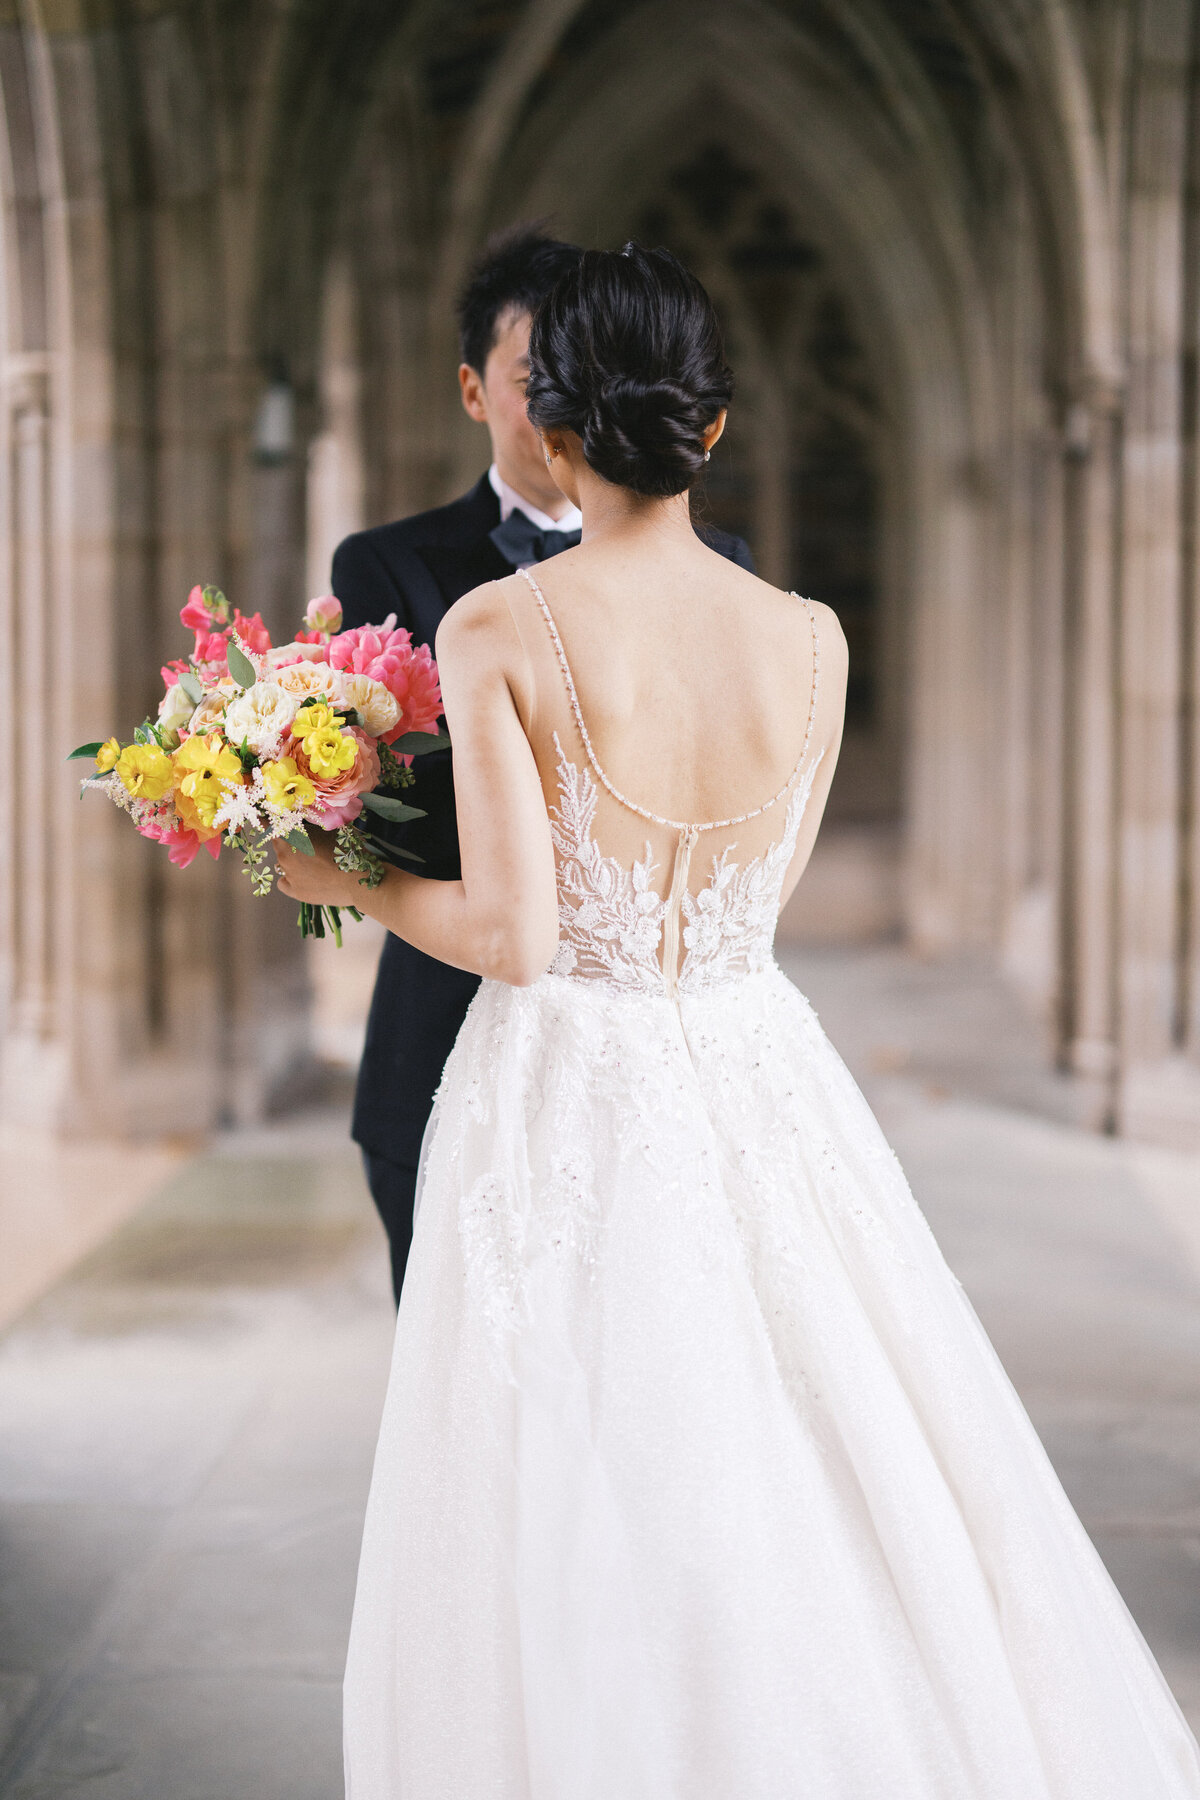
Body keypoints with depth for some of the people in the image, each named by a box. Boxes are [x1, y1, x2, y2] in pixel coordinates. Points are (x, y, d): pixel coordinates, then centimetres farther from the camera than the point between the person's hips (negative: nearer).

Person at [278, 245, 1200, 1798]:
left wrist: (338, 880, 1)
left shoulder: (496, 632, -13)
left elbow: (514, 934, -16)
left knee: (585, 1538, 8)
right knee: (839, 1497, 16)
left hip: (564, 1101, -3)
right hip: (753, 1082, 3)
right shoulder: (807, 639, -2)